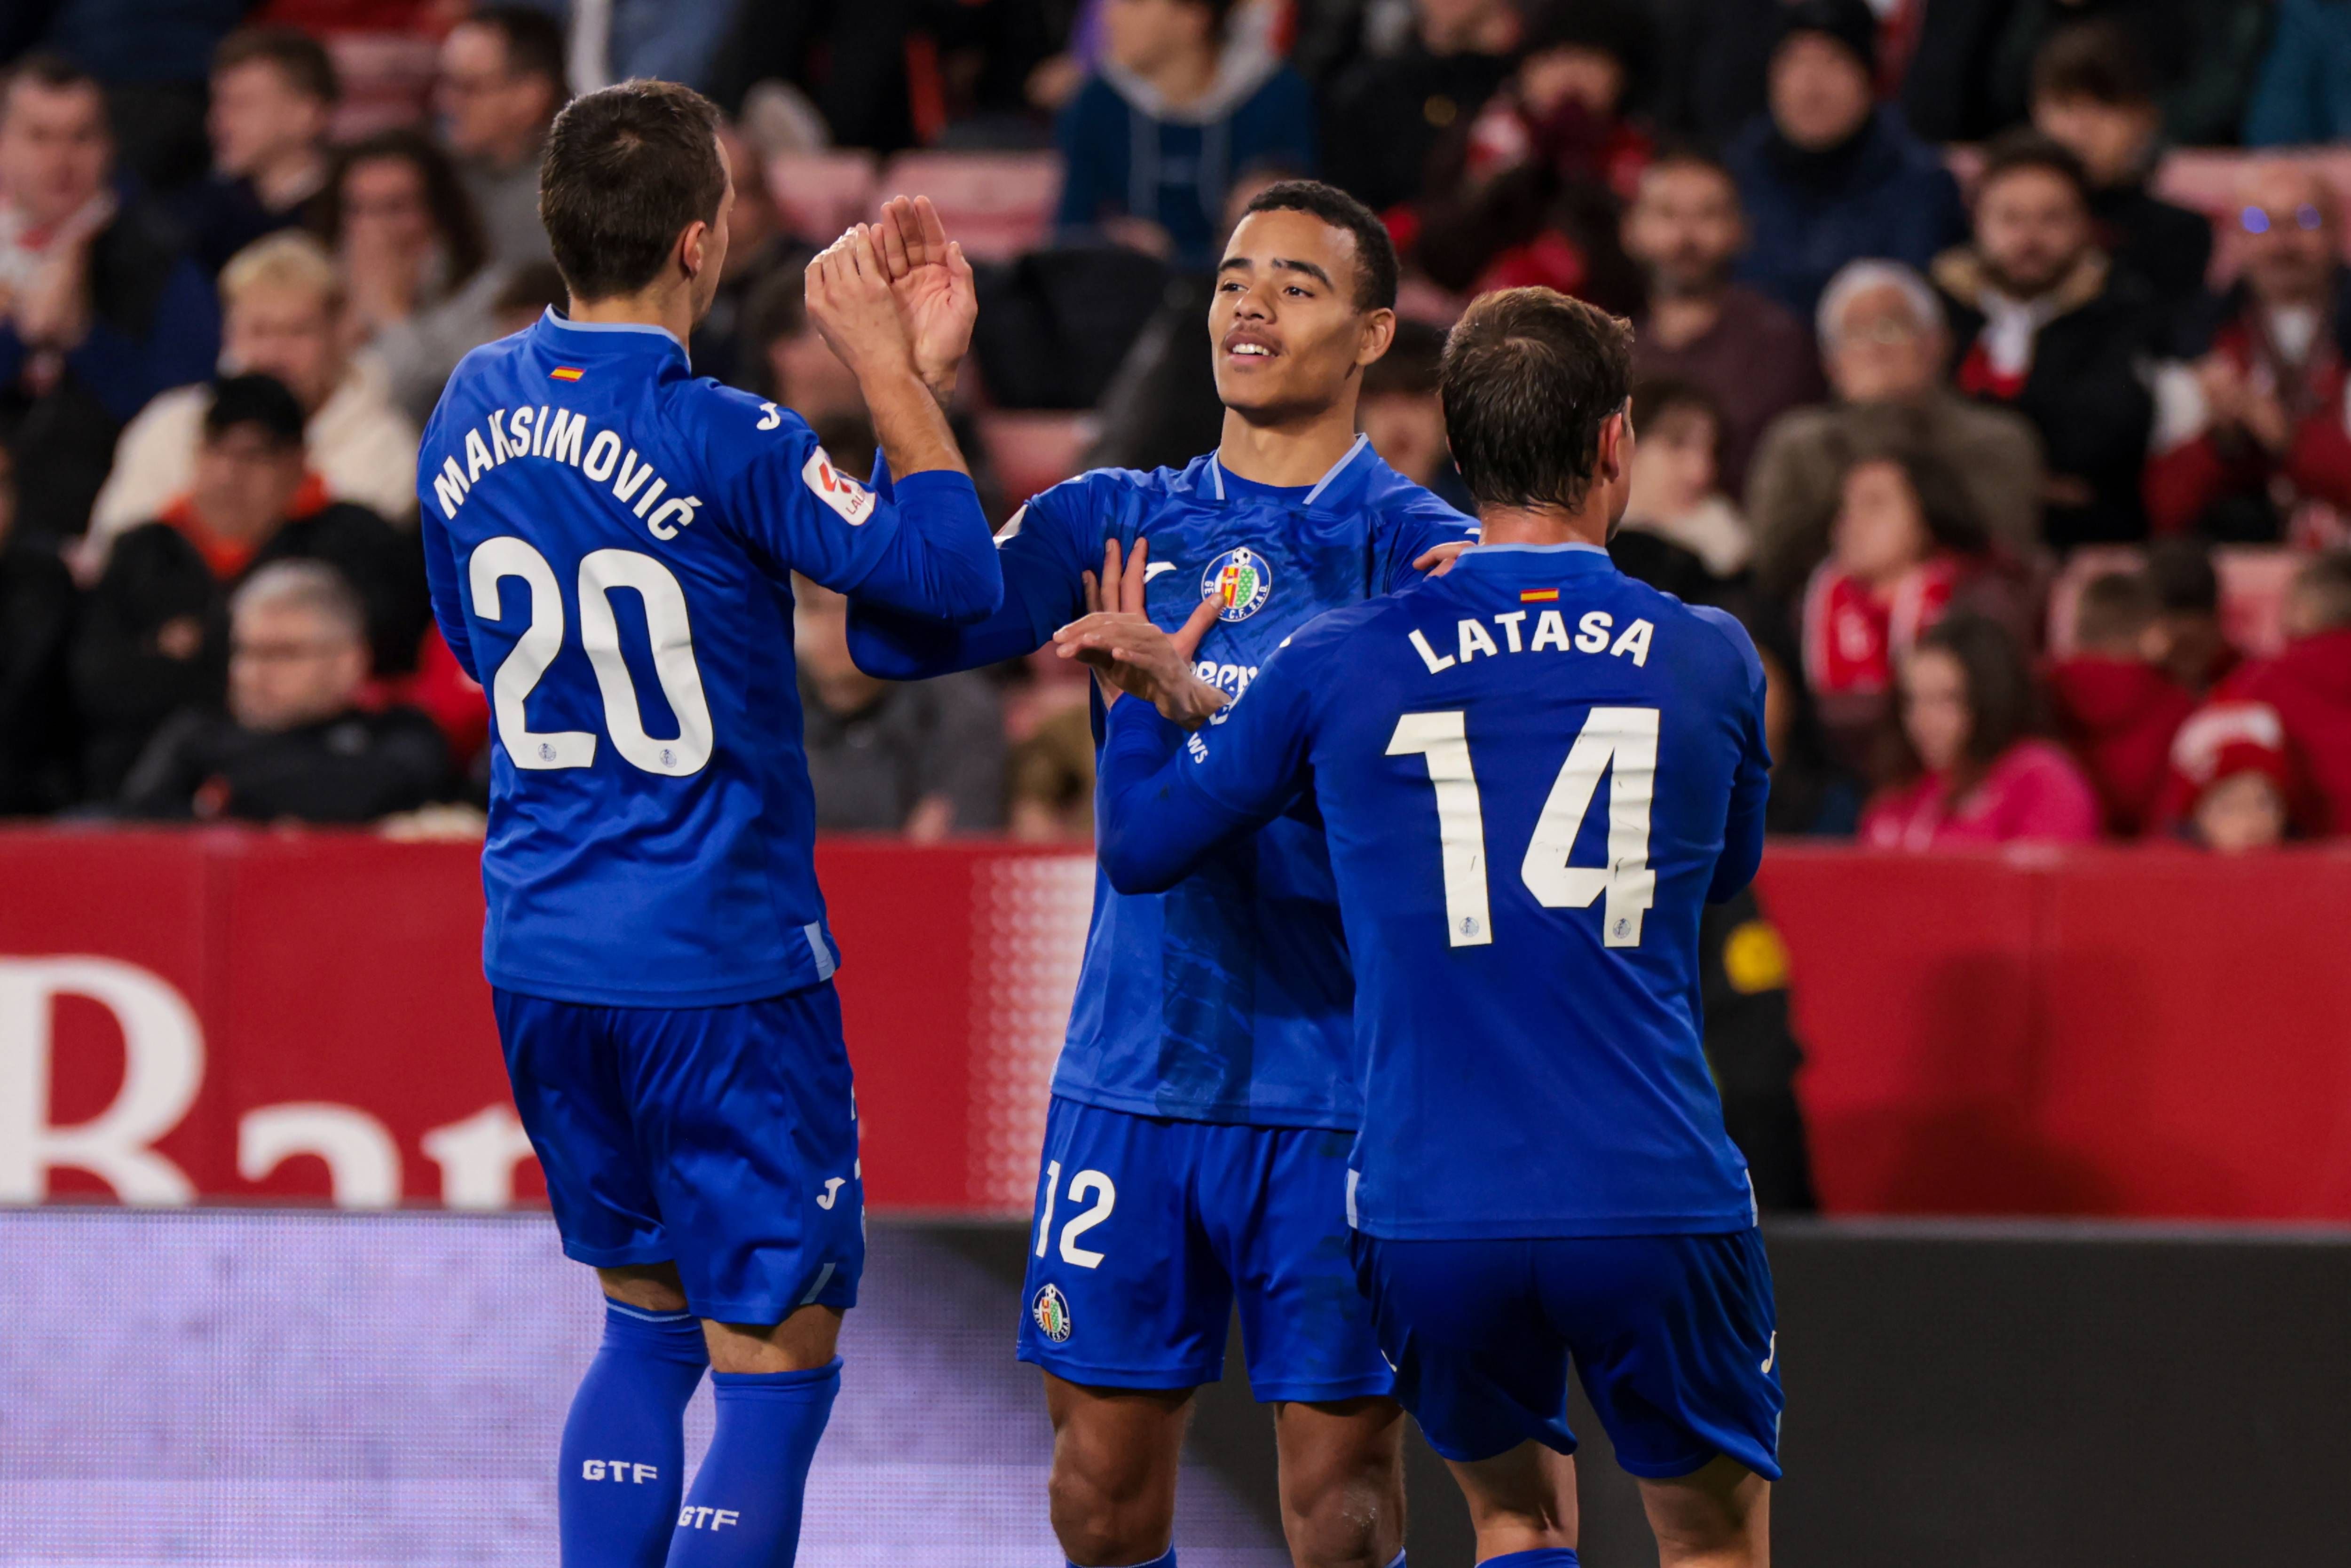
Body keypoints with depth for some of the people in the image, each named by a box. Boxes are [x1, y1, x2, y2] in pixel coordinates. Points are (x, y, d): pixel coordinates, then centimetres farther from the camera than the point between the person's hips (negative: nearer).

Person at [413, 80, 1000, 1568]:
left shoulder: (476, 405, 4)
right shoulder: (724, 441, -18)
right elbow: (951, 572, -16)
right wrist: (895, 370, -5)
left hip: (540, 957, 7)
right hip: (718, 962, -7)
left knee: (646, 1322, 21)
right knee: (776, 1360, 0)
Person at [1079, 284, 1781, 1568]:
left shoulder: (1338, 667, 0)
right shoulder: (1710, 660, 3)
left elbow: (1142, 846, 12)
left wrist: (1146, 696, 31)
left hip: (1430, 1213, 1)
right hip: (1656, 1207, -1)